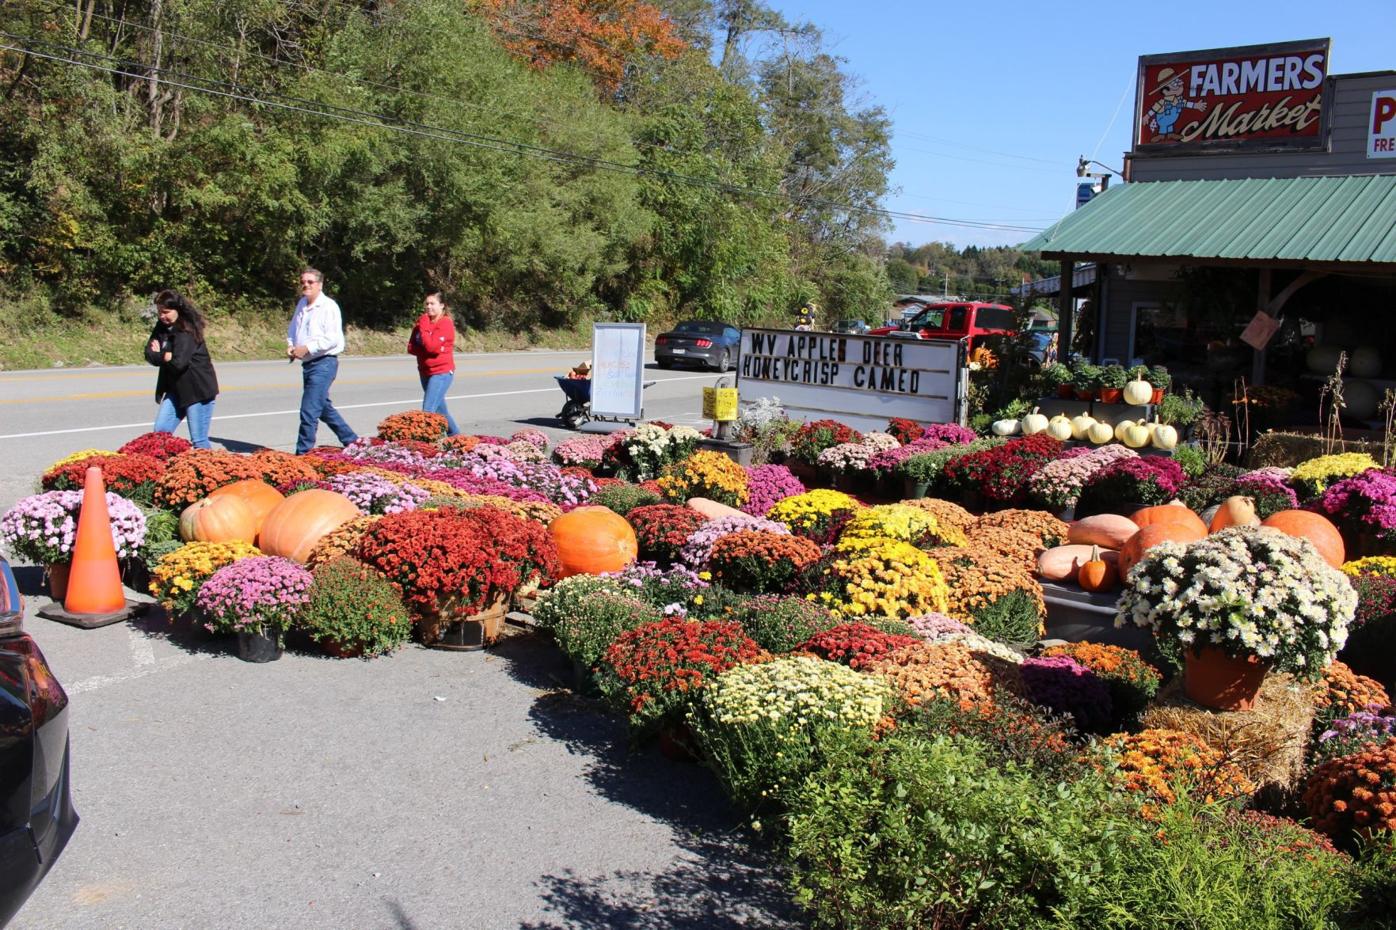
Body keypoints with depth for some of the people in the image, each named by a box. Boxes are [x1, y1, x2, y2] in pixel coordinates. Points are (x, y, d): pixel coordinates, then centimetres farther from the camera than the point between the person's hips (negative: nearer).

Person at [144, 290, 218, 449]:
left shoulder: (187, 331, -18)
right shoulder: (162, 327, 7)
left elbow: (178, 363, -25)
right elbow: (149, 353, 2)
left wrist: (159, 356, -6)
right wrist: (164, 356, -19)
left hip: (198, 390, -8)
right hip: (176, 389, 8)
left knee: (199, 441, -6)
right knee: (160, 431, 6)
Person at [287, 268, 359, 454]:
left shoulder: (329, 306, -11)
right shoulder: (301, 304, 13)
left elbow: (333, 338, -20)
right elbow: (292, 329, 24)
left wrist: (307, 348, -21)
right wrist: (291, 345, 4)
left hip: (323, 363, -9)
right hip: (308, 364, 9)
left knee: (309, 411, -12)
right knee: (323, 408, 19)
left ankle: (303, 453, -6)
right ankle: (351, 441, 31)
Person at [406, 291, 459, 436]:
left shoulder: (445, 323, -12)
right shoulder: (422, 322, 10)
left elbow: (431, 346, -22)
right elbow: (411, 347, 7)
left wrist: (424, 327, -14)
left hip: (441, 372, -8)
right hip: (425, 372, 8)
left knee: (428, 410, -18)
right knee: (439, 408, 19)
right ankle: (454, 434, 34)